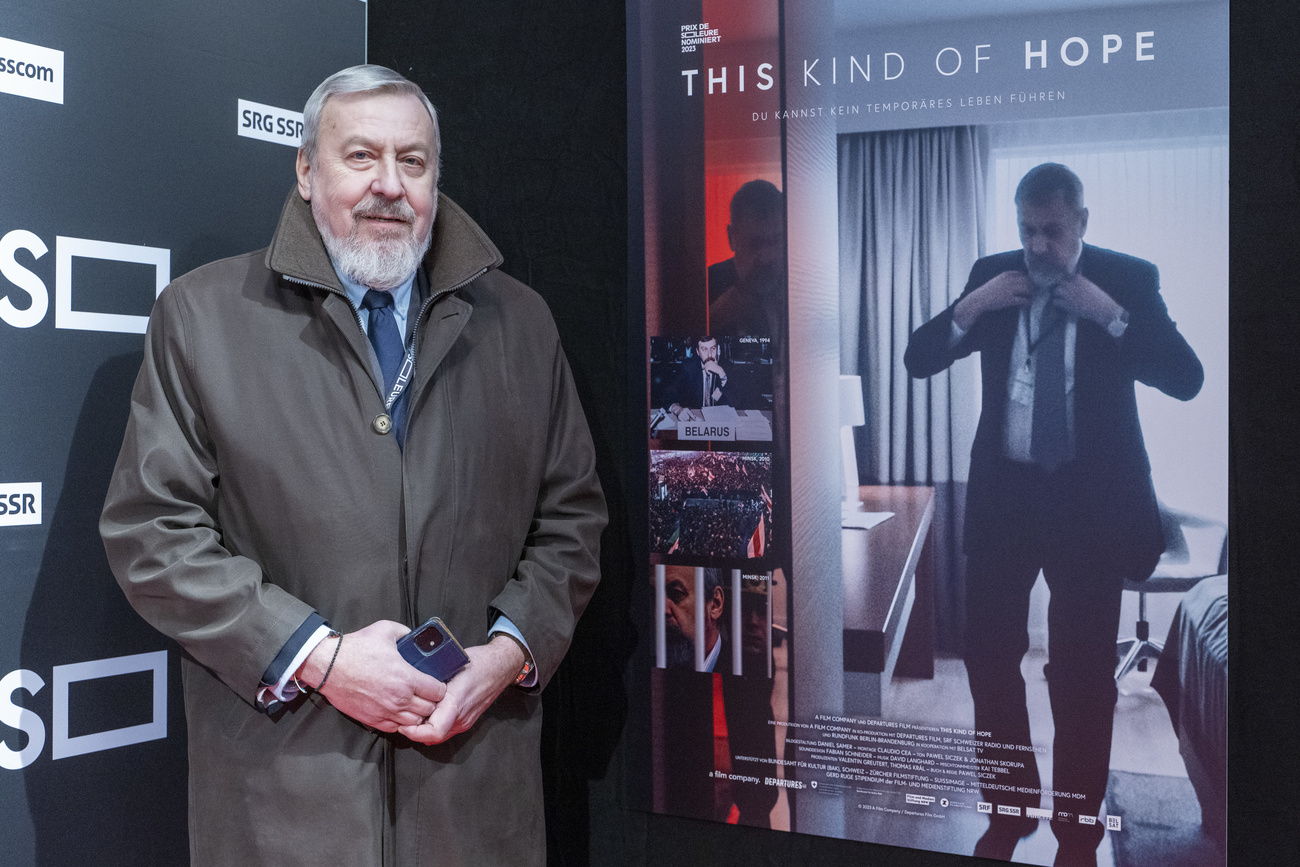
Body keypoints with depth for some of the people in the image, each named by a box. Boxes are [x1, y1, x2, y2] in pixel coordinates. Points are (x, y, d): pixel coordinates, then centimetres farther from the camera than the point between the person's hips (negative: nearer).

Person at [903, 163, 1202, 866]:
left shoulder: (1129, 280, -3)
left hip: (1091, 498, -2)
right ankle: (1010, 809, 29)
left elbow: (1186, 379, -10)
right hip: (1004, 491, 3)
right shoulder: (993, 275, 3)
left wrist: (1109, 314, -21)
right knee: (989, 656, 8)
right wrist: (971, 306, -14)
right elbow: (919, 359, 3)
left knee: (1082, 673, 3)